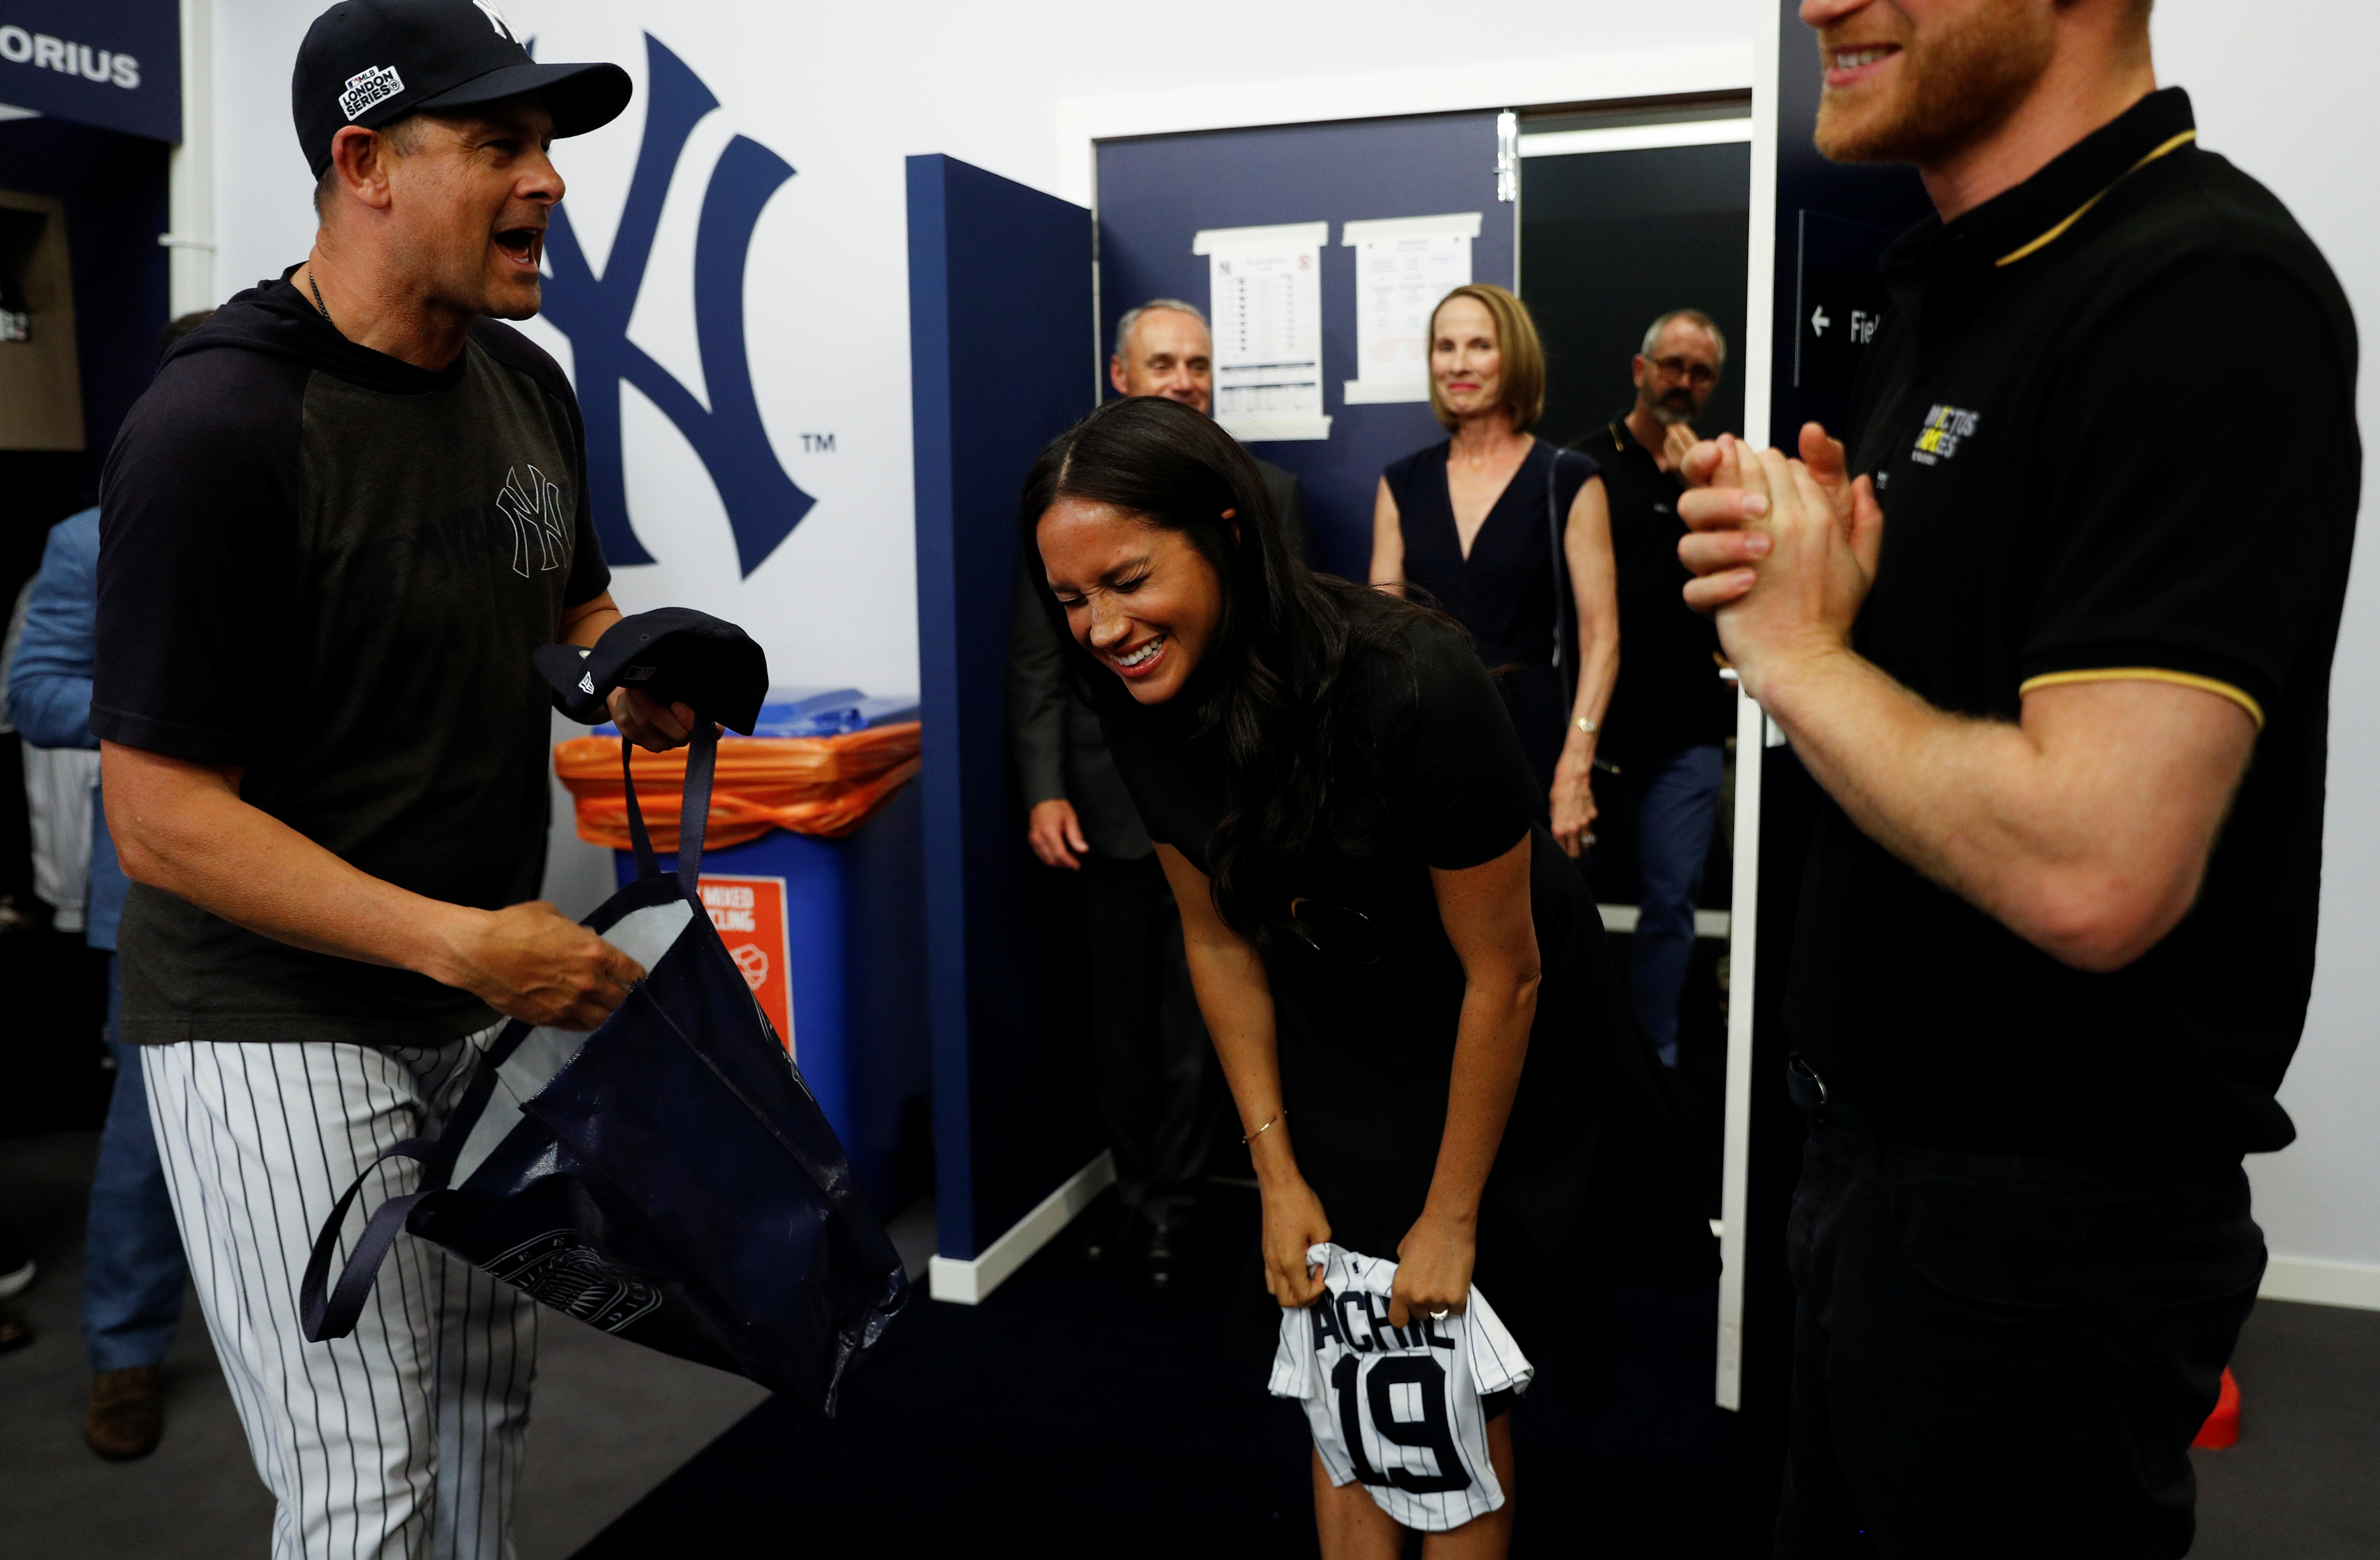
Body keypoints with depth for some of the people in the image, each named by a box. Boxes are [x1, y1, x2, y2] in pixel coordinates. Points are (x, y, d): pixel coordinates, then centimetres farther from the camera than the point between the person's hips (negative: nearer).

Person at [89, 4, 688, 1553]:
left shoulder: (527, 382, 3)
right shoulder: (217, 427, -20)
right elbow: (165, 822, -20)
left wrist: (633, 675, -4)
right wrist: (462, 942, -27)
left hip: (485, 986, 7)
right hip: (277, 1019, -7)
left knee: (490, 1407, 19)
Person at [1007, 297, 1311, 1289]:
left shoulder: (1268, 495, 3)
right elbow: (1035, 659, 1)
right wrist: (1044, 789, -7)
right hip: (1109, 804, 1)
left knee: (1200, 1022, 7)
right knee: (1119, 1021, 14)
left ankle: (1169, 1208, 25)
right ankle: (1136, 1190, 32)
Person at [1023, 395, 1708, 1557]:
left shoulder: (1413, 684, -33)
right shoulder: (1146, 703, -15)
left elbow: (1504, 975, -22)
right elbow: (1219, 940, -3)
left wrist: (1452, 1216, -13)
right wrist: (1278, 1175, -3)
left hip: (1492, 1051, -4)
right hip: (1333, 1052, 4)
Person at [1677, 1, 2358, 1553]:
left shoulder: (2202, 292, -22)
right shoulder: (1947, 300, 8)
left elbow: (2089, 873, -32)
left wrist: (1791, 643, -16)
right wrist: (1790, 570, -6)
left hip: (2051, 1215, -9)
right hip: (1879, 1137, 9)